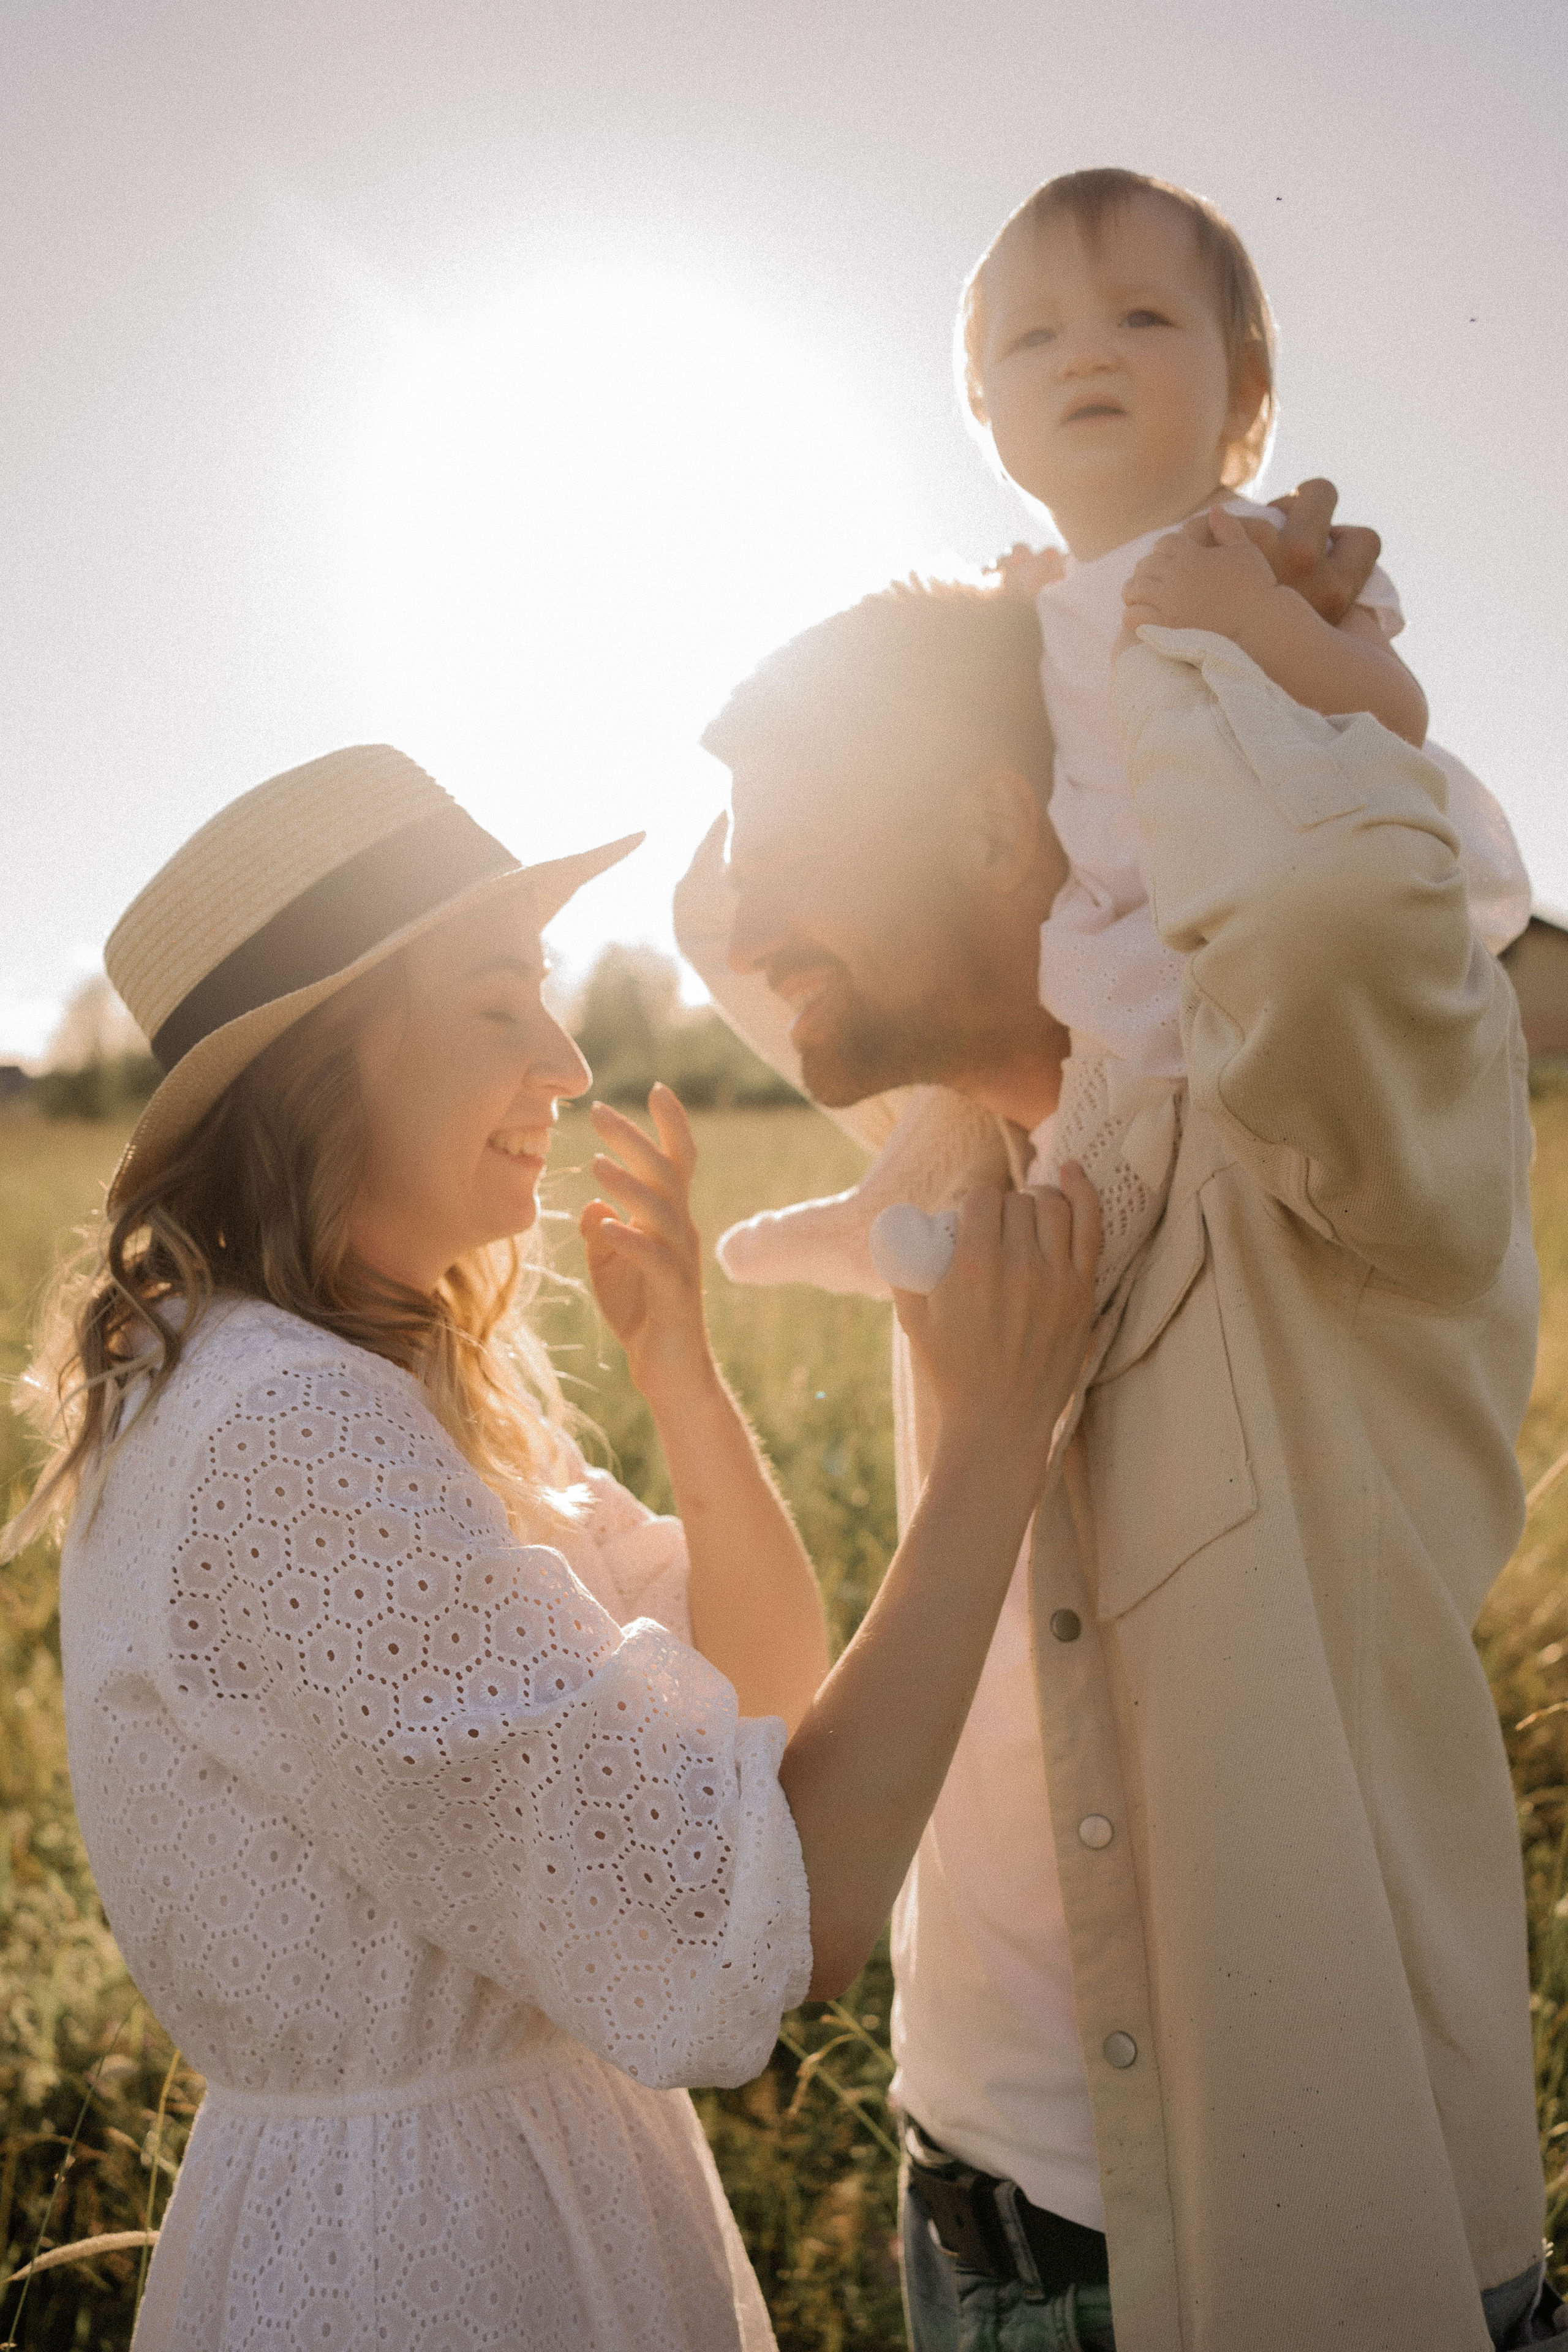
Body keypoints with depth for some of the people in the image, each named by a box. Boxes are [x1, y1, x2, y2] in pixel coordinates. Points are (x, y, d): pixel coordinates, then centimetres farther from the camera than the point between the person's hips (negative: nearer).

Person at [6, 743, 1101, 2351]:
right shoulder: (287, 1435, -27)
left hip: (540, 2149, 9)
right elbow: (782, 1923, -29)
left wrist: (678, 1360, -11)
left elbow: (771, 1690, 2)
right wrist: (993, 1438, -24)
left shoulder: (410, 1383, 3)